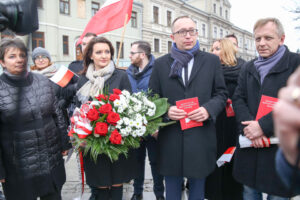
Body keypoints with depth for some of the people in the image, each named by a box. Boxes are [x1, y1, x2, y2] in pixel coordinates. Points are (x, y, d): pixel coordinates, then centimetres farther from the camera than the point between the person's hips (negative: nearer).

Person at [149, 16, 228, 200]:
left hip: (201, 137, 0)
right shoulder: (161, 64, 5)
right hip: (170, 138, 0)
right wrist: (166, 110, -13)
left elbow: (221, 93, 7)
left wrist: (209, 109, -12)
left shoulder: (212, 61, 6)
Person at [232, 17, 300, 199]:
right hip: (250, 144, 5)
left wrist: (263, 126, -20)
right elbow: (238, 99, 7)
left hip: (280, 146, -4)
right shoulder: (248, 68, 13)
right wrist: (248, 126, -11)